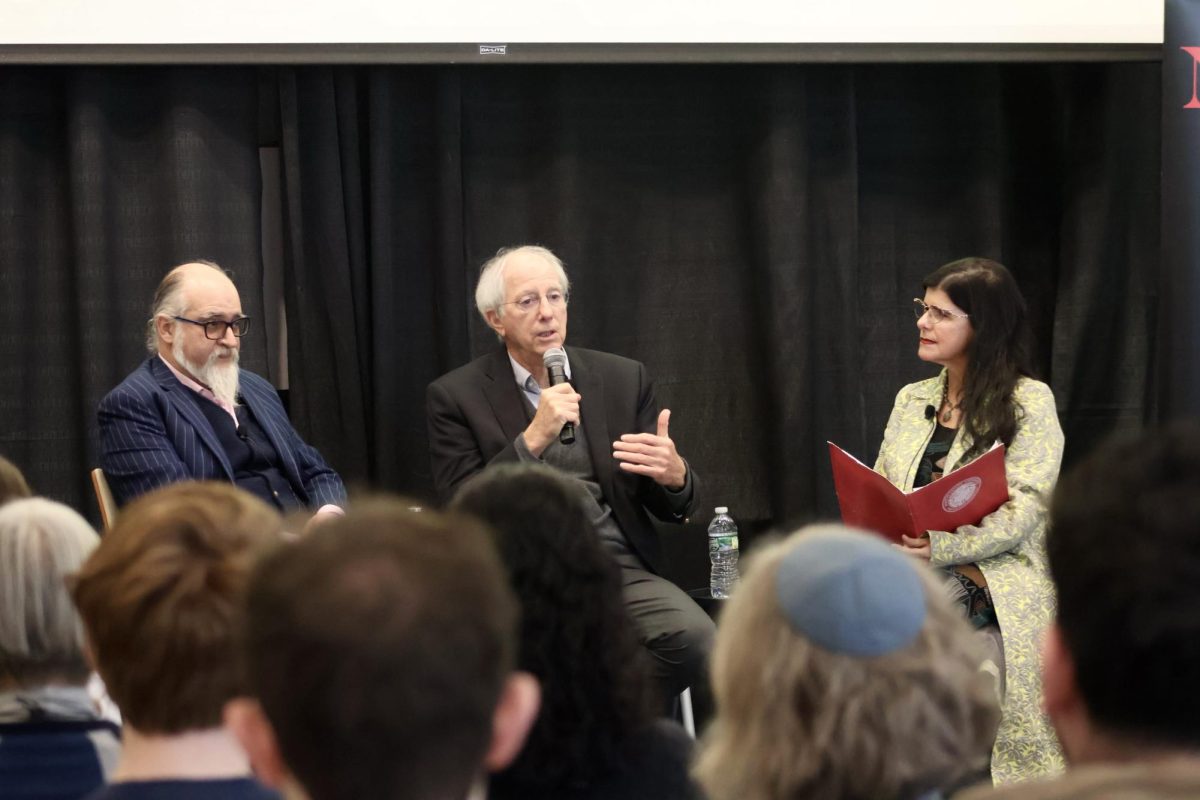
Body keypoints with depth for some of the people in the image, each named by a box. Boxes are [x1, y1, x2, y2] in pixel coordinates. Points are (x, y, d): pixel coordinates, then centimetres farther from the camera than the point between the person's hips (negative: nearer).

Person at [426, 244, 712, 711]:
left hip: (621, 568, 3)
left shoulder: (622, 379, 13)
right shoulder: (456, 397, 4)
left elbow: (670, 510, 14)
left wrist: (675, 476, -11)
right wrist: (534, 438, -14)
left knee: (695, 637, -27)